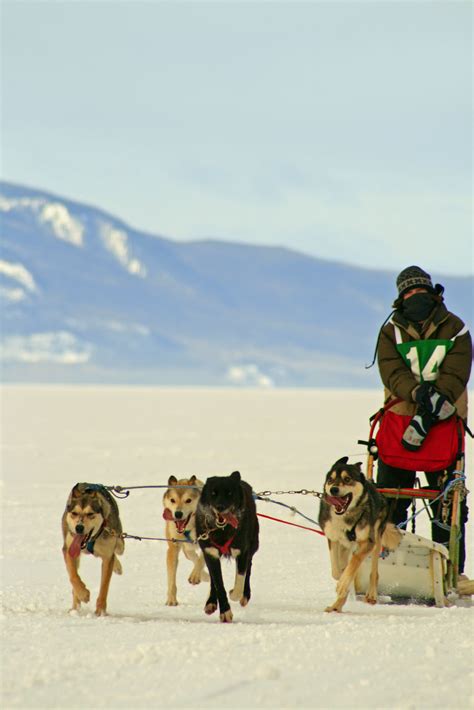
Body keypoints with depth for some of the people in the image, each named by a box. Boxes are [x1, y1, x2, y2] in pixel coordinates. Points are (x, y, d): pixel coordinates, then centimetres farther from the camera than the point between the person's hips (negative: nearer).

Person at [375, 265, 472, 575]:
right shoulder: (391, 332, 6)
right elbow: (393, 373, -7)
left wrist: (427, 418, -21)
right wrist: (419, 393, -28)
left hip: (444, 422, -1)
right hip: (400, 416, 1)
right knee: (388, 500, 1)